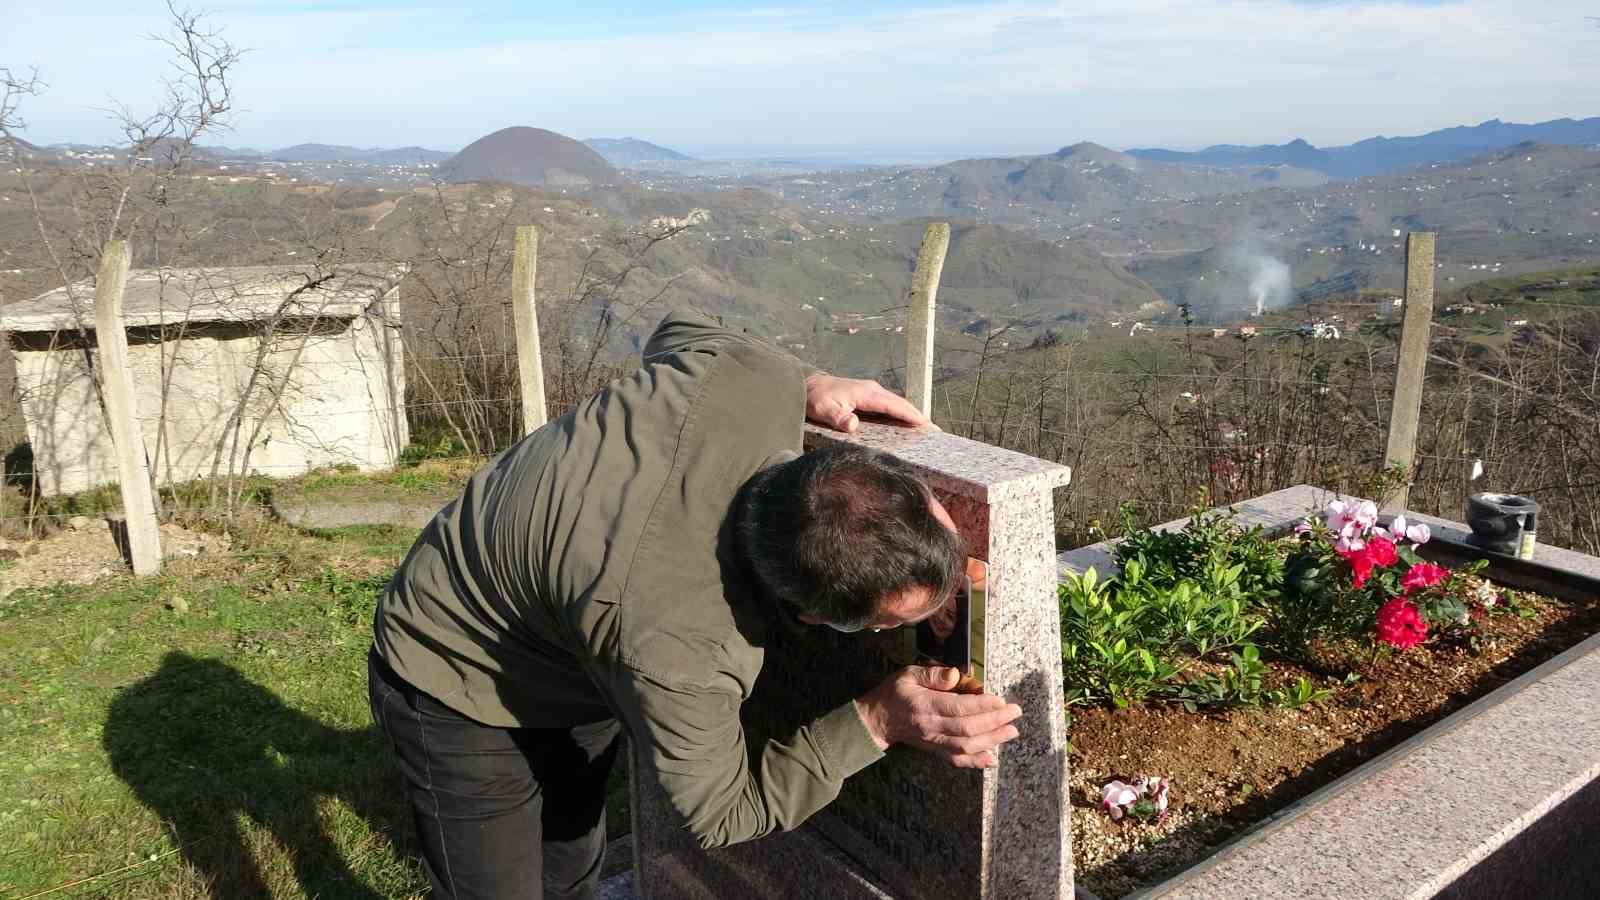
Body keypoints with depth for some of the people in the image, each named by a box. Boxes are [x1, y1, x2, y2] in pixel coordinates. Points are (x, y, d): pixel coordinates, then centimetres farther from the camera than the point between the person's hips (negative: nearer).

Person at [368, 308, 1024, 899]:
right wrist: (879, 722, -29)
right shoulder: (678, 652, -46)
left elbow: (680, 333, -4)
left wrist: (806, 383, -19)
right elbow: (723, 812, -23)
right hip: (463, 699, -7)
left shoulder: (748, 378, -32)